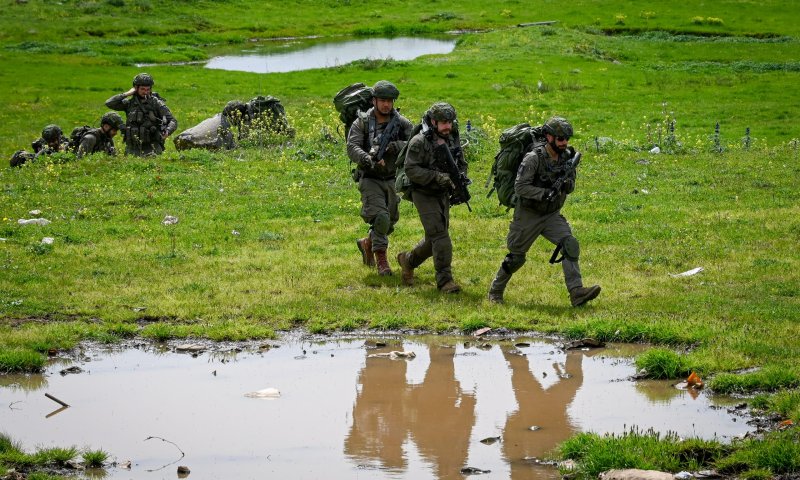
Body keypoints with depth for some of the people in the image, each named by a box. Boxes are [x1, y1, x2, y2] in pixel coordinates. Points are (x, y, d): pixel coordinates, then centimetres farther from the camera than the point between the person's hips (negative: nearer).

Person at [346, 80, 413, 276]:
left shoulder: (402, 123, -1)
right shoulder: (362, 122, -6)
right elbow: (352, 148, -17)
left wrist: (397, 146, -27)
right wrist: (367, 159, -35)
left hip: (392, 180, 4)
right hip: (370, 179, -4)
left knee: (390, 222, 13)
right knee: (380, 218, -20)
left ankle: (367, 243, 41)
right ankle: (381, 260, -9)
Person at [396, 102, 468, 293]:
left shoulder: (452, 140, 4)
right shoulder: (420, 142, -16)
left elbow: (462, 164, 14)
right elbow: (411, 170, -21)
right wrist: (437, 176, -29)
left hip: (443, 195, 7)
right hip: (424, 195, -7)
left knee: (435, 238, 14)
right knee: (440, 236, -15)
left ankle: (408, 260, 37)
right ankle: (444, 280, -14)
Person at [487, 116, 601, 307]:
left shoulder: (567, 156, -1)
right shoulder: (534, 158, -20)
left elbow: (570, 187, 6)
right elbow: (520, 187, -24)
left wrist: (566, 183, -18)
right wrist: (544, 193, -34)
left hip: (552, 215, 5)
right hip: (528, 214, -5)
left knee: (570, 245, -17)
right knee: (516, 258, 5)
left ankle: (576, 292, -24)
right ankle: (495, 291, 27)